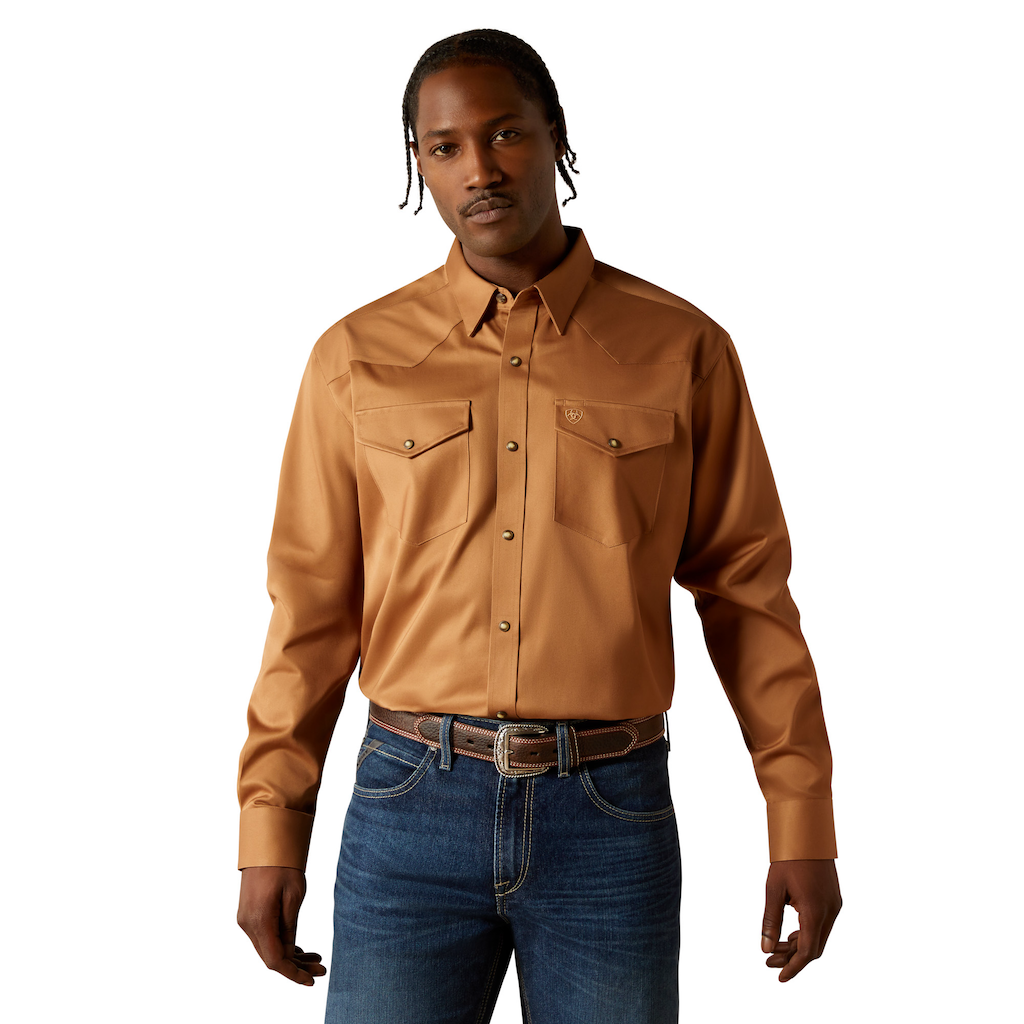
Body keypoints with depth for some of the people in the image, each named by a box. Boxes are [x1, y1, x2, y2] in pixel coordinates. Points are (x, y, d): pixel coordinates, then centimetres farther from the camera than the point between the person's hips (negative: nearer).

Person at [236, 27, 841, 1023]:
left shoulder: (682, 350, 1)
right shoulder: (359, 358, 3)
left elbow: (747, 586, 4)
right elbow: (311, 606, 5)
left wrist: (803, 824, 2)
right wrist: (269, 832, 2)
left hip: (611, 817, 0)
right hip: (411, 803, 1)